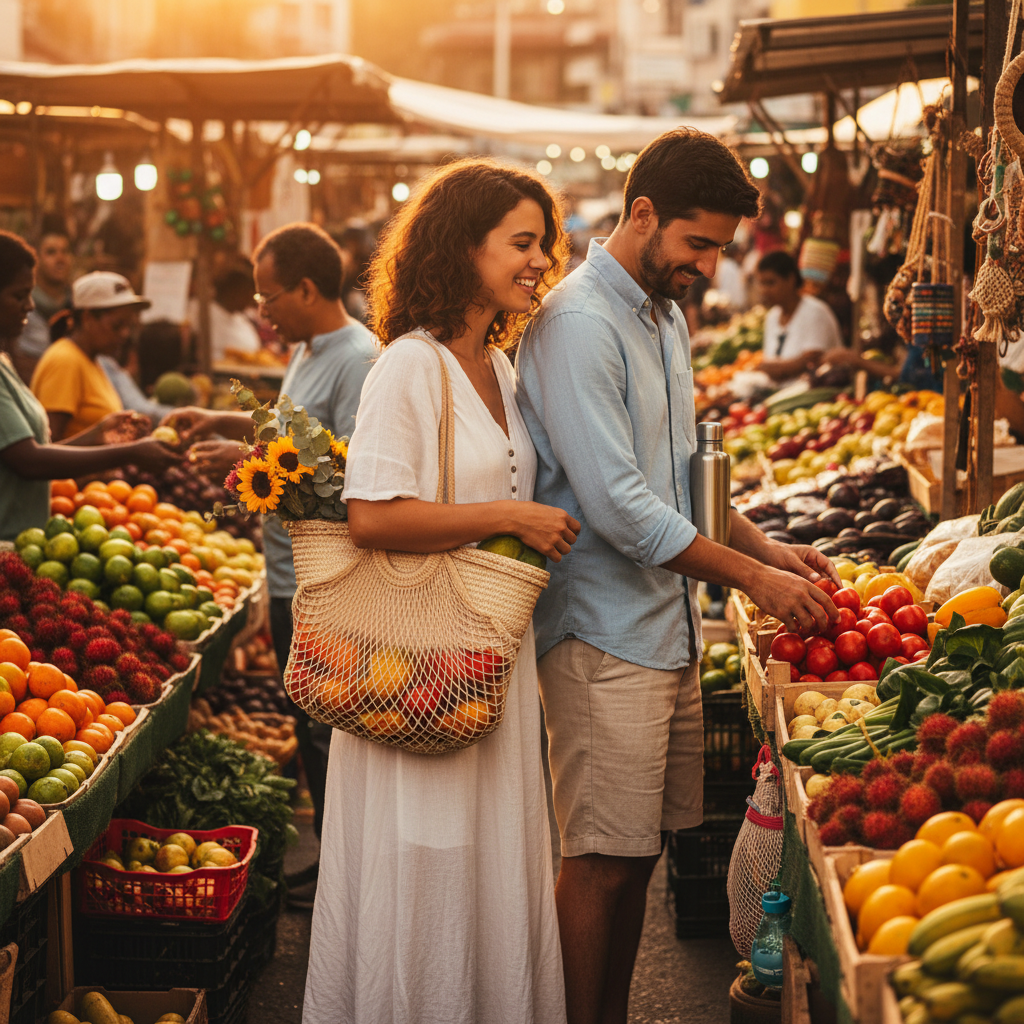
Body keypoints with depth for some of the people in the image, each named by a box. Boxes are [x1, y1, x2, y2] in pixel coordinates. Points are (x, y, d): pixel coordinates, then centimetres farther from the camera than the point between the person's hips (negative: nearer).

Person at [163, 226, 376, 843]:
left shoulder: (359, 361, -18)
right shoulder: (310, 352, 14)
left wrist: (251, 462, -19)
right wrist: (224, 421, 19)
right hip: (295, 580, 10)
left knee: (328, 739, -4)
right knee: (308, 729, 17)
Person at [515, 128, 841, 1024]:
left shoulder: (667, 315, 15)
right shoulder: (577, 323, -16)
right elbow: (616, 503, -21)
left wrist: (766, 546, 9)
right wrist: (749, 576, -16)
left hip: (669, 628, 9)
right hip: (605, 635, -9)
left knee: (639, 850, 13)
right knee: (602, 862, -4)